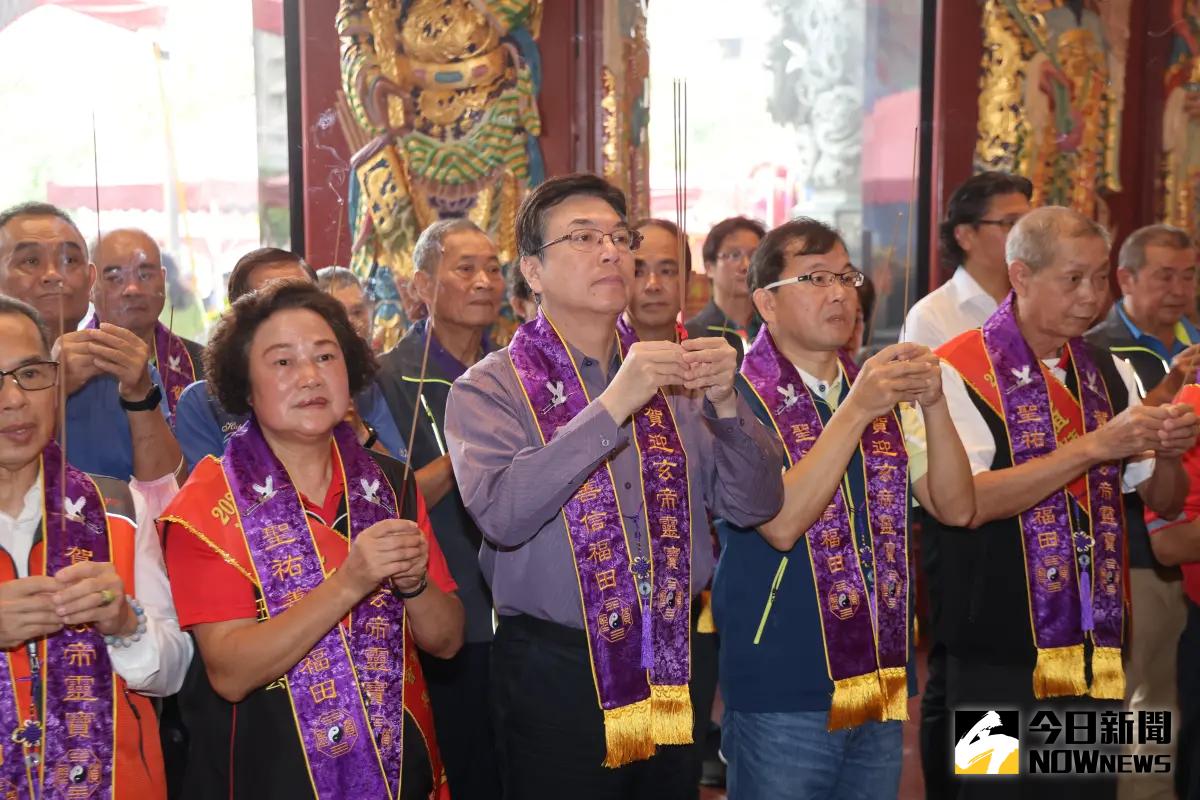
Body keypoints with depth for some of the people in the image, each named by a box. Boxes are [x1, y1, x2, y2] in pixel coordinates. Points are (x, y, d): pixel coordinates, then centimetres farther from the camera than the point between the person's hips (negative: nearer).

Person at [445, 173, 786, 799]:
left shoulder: (668, 378, 7)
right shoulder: (490, 389, -6)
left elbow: (755, 506, 3)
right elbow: (501, 512, -24)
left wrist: (724, 405, -13)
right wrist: (612, 407, -27)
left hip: (673, 670, 4)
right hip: (555, 677, -4)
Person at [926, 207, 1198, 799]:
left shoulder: (1110, 373, 10)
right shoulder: (960, 371, -9)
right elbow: (965, 502, -21)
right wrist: (1095, 446, -22)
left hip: (1095, 654, 6)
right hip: (1001, 656, -6)